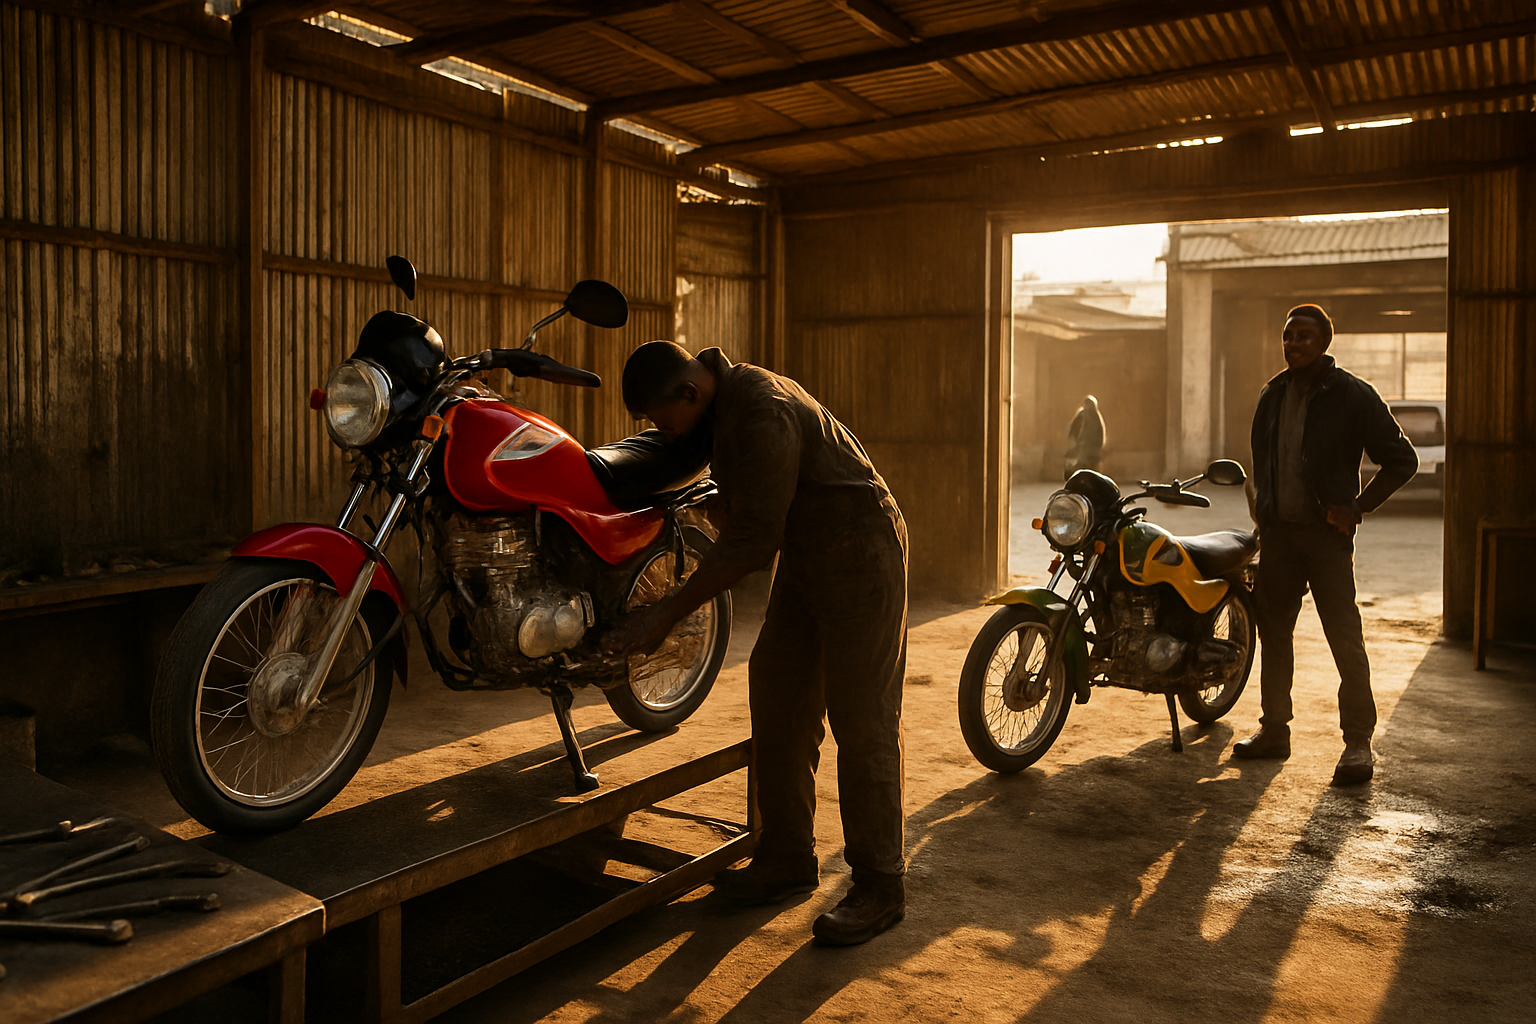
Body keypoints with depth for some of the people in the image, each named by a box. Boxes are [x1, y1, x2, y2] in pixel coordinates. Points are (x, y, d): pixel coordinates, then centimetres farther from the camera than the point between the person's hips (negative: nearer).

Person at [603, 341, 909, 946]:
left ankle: (880, 885, 5)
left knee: (862, 720, -6)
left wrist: (667, 614, -22)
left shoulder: (763, 415, -27)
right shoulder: (720, 403, 4)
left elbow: (750, 544, -27)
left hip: (860, 558, -10)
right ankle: (787, 861, 20)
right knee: (778, 705, 9)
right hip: (803, 559, 10)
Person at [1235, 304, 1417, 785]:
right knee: (1273, 631, 10)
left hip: (1325, 531, -5)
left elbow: (1402, 459, -2)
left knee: (1345, 639, -6)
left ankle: (1358, 742, 2)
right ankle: (1274, 729, 21)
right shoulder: (1272, 395, 11)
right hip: (1277, 530, 6)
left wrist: (1358, 507, -9)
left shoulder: (1353, 395, -6)